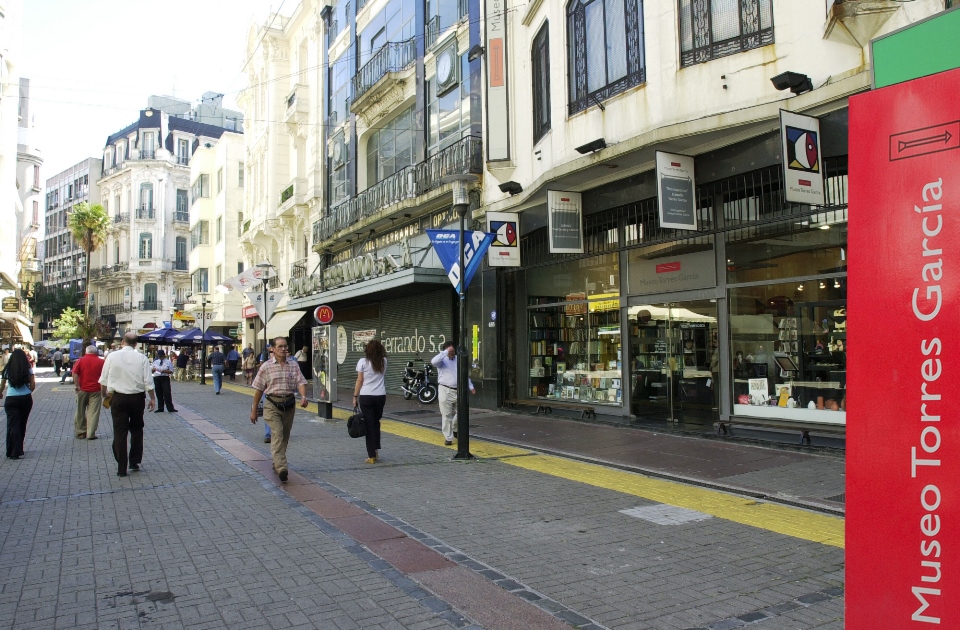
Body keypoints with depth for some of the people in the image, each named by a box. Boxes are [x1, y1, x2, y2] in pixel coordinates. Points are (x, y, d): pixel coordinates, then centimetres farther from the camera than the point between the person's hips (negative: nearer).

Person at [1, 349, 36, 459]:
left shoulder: (7, 369, 0)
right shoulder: (28, 369, -1)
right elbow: (33, 385, -5)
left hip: (11, 399, -1)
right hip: (26, 399, 1)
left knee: (13, 425, -1)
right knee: (22, 424, 14)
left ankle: (14, 452, -10)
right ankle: (19, 450, 23)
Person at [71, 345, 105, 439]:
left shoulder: (80, 360, 1)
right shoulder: (101, 362, 0)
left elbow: (75, 373, -10)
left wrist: (77, 386, -6)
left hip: (82, 389, 1)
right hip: (96, 390, -1)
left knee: (80, 412, 14)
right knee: (93, 412, 1)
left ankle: (80, 432, 23)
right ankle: (91, 434, -2)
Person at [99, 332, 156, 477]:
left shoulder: (112, 356, -5)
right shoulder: (142, 358, -5)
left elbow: (104, 380, 2)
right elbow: (148, 381, -5)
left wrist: (104, 394, 18)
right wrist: (152, 398, 5)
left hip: (118, 398, -1)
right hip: (137, 398, 1)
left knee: (120, 432, 3)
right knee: (136, 430, 17)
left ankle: (121, 468, 4)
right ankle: (135, 462, 19)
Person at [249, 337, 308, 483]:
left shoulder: (294, 366, 6)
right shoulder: (266, 367, 0)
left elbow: (300, 382, -2)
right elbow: (259, 389, 3)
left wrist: (303, 396, -23)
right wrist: (254, 410, 5)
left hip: (289, 404, 4)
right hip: (272, 405, -4)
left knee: (285, 436, 12)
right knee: (277, 434, -18)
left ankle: (277, 463, 32)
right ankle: (281, 469, -25)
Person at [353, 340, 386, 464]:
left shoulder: (363, 362, -7)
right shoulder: (383, 361, 3)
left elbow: (359, 381, -7)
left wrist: (355, 396, 2)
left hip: (366, 396, -3)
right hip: (381, 396, 3)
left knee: (369, 425, 2)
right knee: (376, 422, 20)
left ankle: (372, 456, 2)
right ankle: (376, 449, 16)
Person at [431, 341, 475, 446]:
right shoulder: (442, 360, -4)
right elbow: (434, 361, -29)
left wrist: (471, 386, 19)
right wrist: (446, 352, -28)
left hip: (459, 391, 5)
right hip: (446, 391, -5)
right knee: (447, 415, -2)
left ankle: (453, 429, 37)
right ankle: (448, 437, 8)